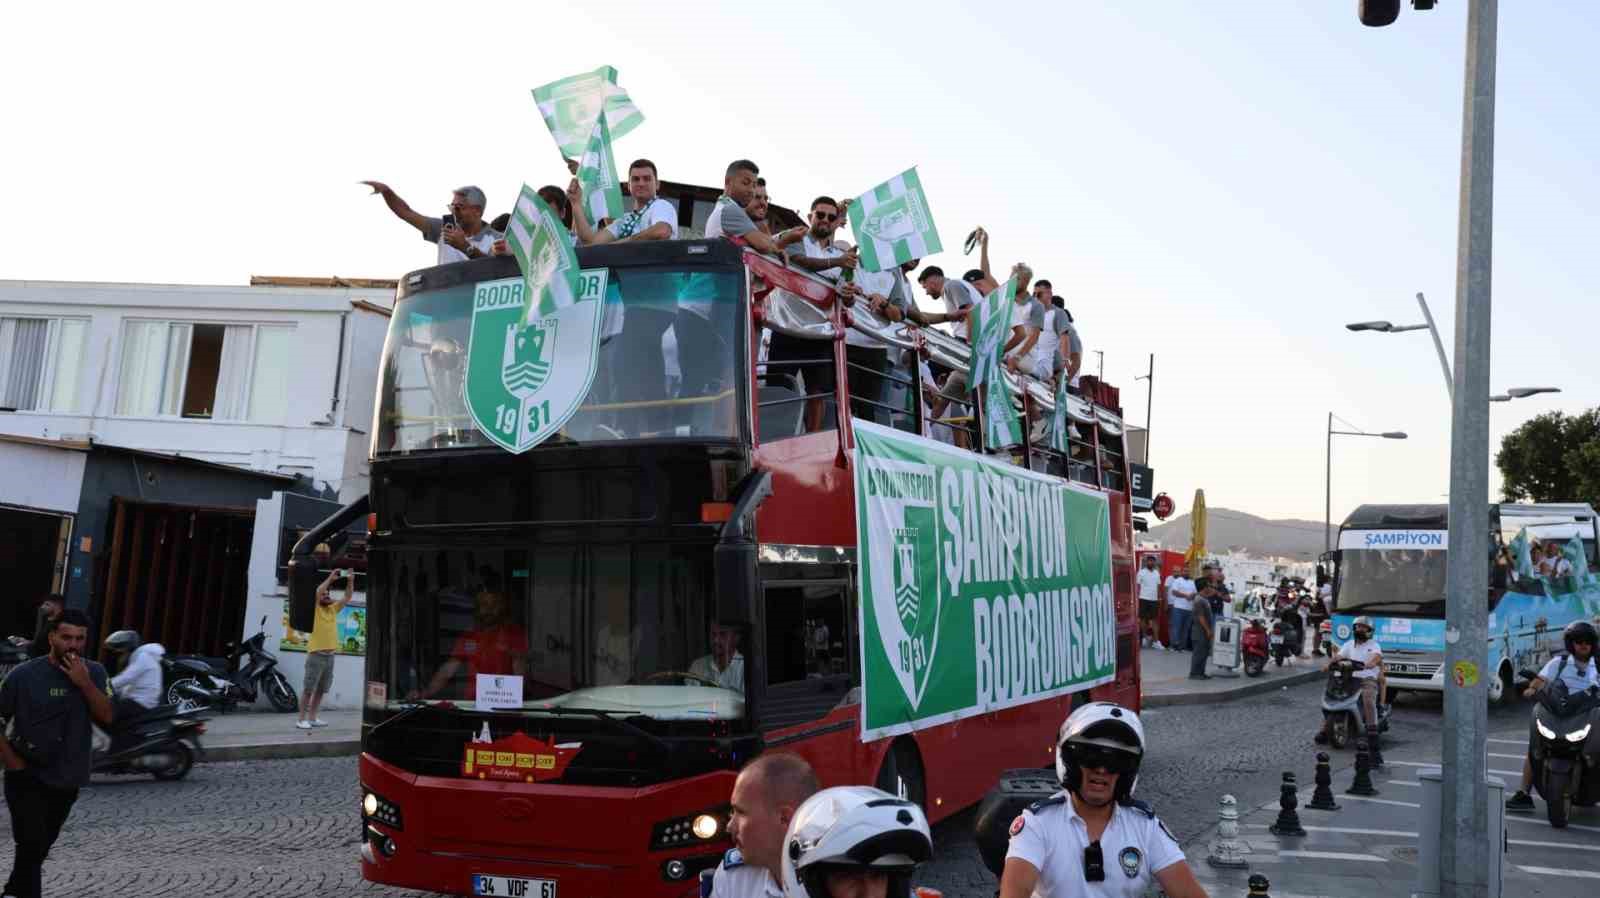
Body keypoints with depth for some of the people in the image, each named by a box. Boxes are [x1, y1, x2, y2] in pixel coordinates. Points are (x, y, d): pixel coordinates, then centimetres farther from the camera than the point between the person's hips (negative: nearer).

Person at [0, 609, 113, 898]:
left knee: (42, 846, 19)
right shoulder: (24, 674, -13)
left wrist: (83, 683, -23)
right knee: (32, 845, -13)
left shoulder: (95, 673, -3)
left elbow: (106, 717, -13)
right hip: (28, 778, -4)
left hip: (68, 780, 4)